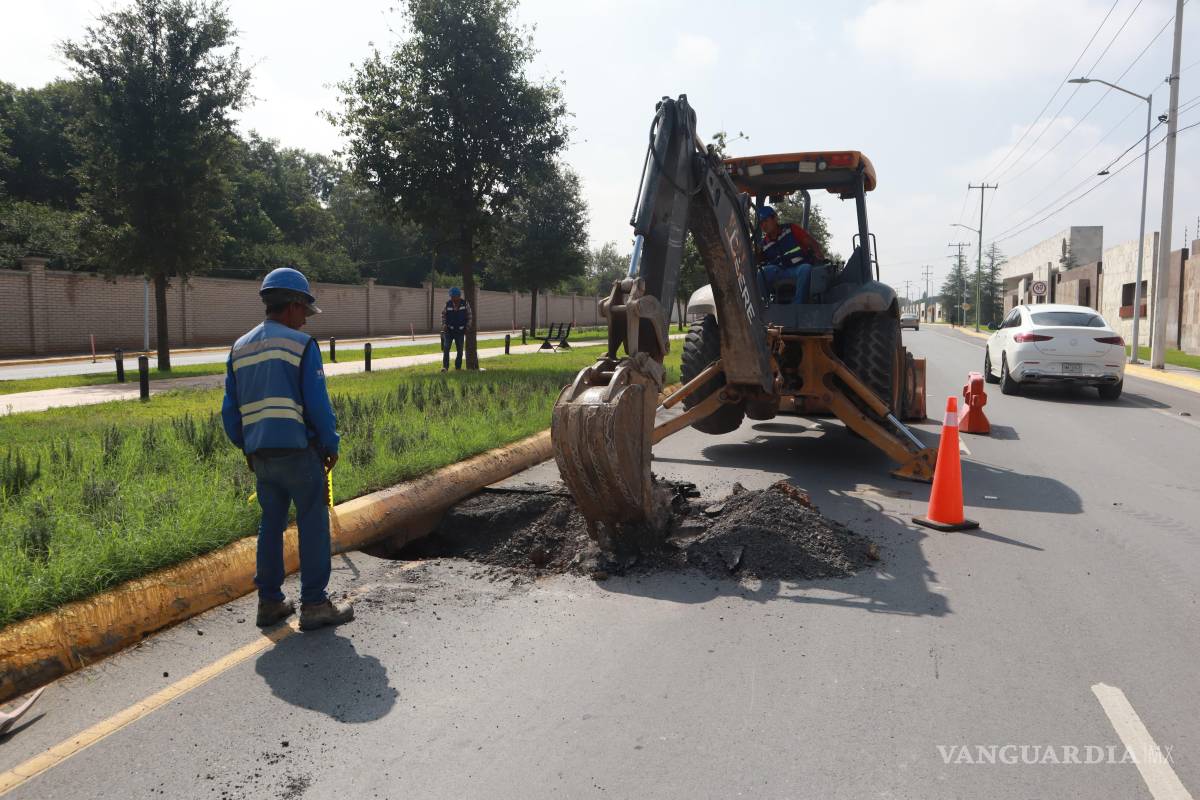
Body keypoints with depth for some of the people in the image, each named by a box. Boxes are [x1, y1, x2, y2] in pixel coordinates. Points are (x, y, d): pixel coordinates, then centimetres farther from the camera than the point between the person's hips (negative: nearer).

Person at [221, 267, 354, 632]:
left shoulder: (239, 348, 12)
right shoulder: (302, 345, -7)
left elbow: (230, 409, 13)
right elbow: (318, 403, -11)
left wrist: (245, 447, 22)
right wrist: (331, 445, 0)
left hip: (261, 453, 6)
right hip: (299, 450, -6)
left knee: (271, 523, 15)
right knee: (313, 525, 2)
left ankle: (269, 602, 20)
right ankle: (314, 604, 6)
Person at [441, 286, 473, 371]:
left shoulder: (465, 303, -5)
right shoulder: (448, 304, -6)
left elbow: (469, 316, 5)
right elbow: (443, 315, 9)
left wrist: (467, 328, 1)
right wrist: (444, 325, -5)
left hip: (460, 331, 1)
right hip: (449, 330, -1)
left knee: (460, 350, 6)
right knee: (446, 348, -13)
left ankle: (458, 367, 17)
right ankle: (445, 366, -11)